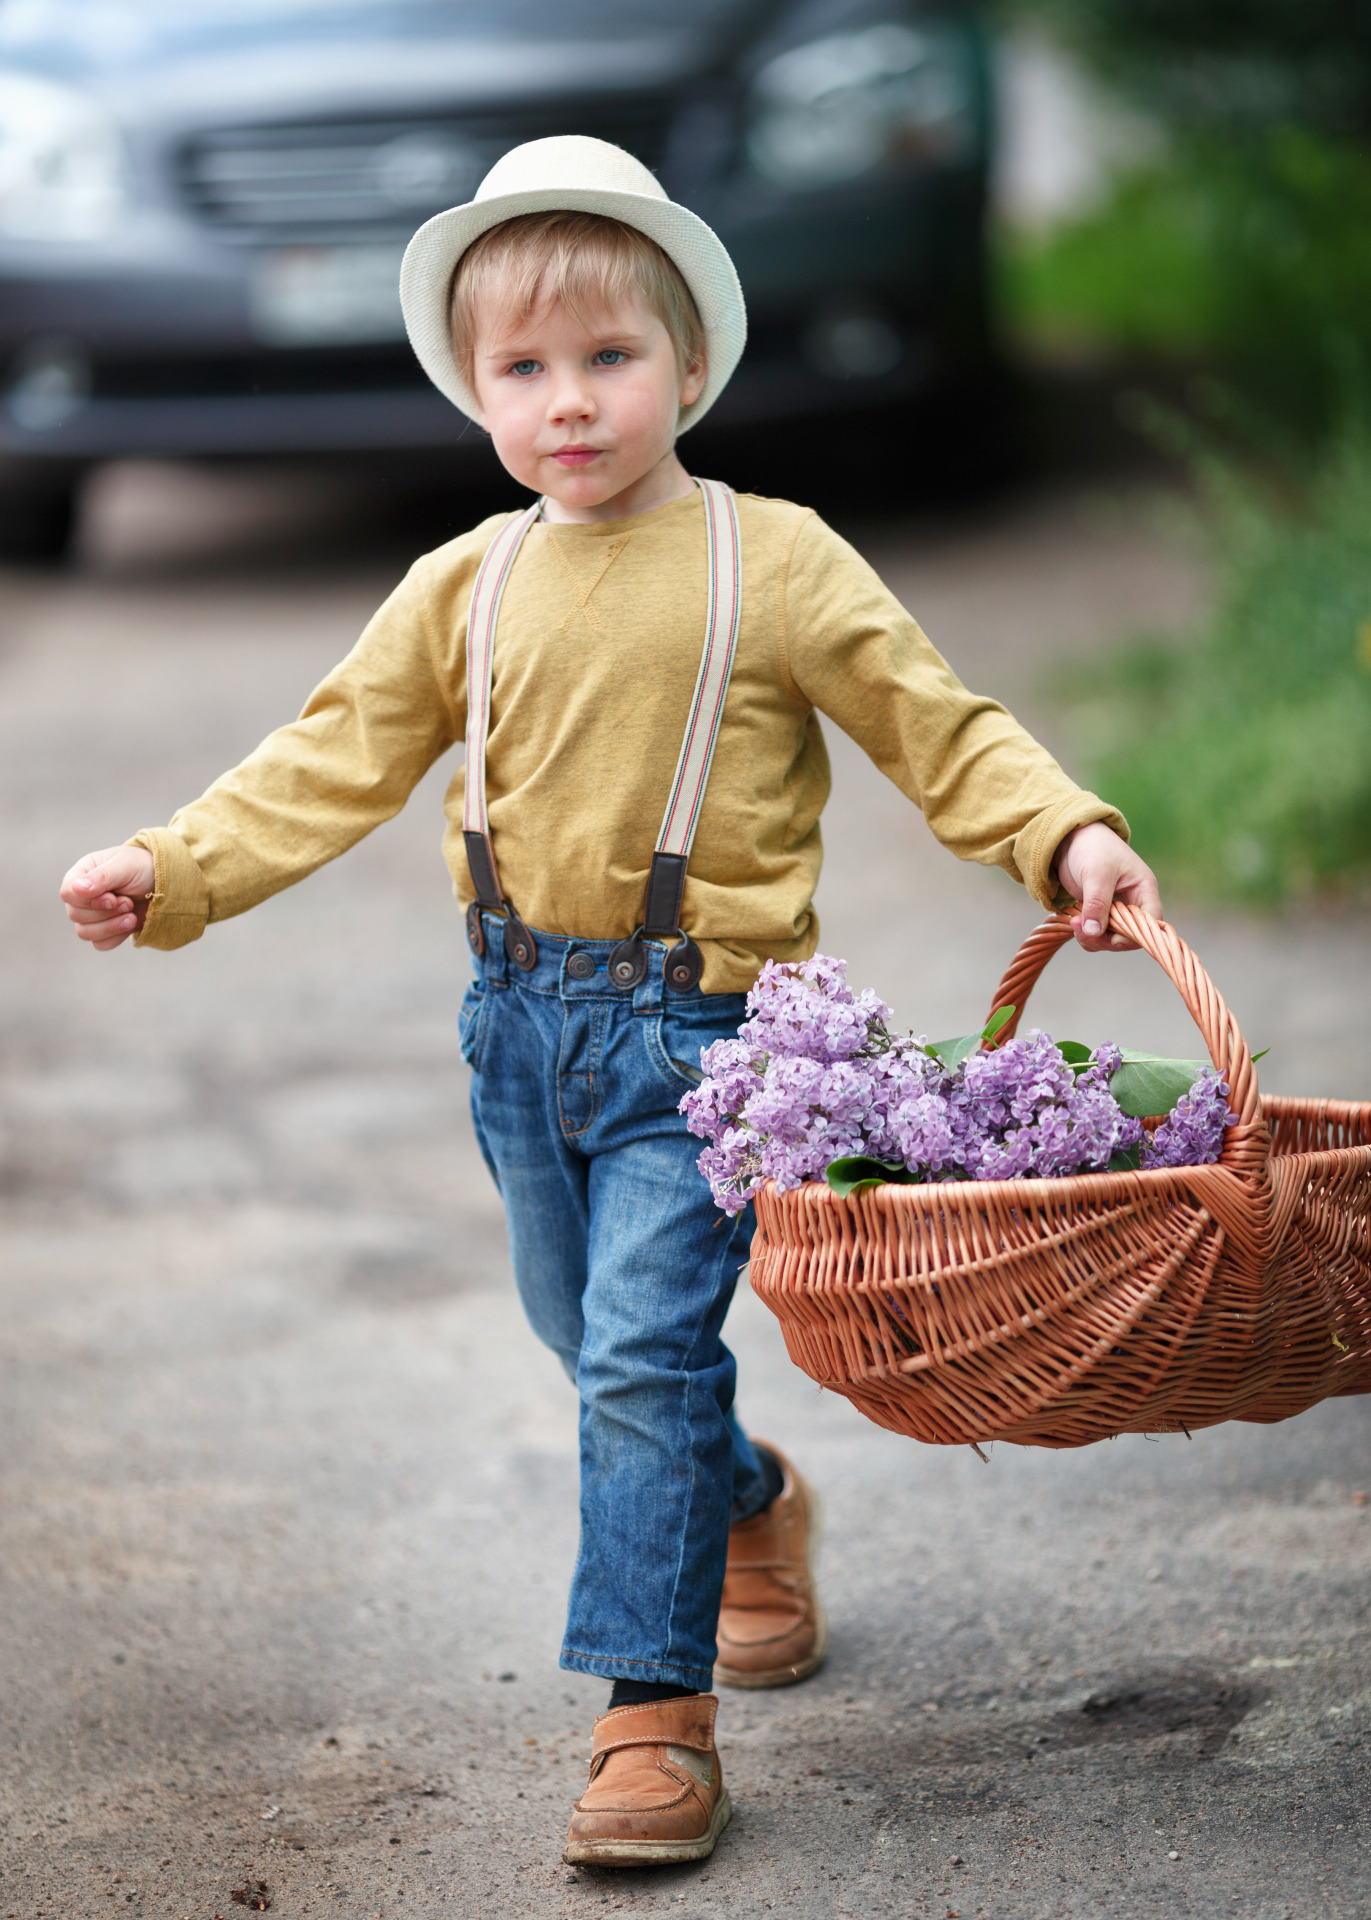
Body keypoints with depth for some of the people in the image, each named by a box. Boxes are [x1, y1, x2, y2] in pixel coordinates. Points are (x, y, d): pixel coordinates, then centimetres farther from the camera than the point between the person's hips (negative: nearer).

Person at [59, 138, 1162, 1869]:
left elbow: (940, 730, -4)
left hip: (697, 1022, -5)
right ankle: (750, 1505, 46)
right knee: (585, 1332, 18)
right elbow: (335, 762, 7)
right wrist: (169, 873, -2)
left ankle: (657, 1708, -6)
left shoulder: (776, 564, -6)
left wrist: (1065, 833, -20)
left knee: (643, 1348, -12)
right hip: (525, 1013, 5)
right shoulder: (468, 587, 5)